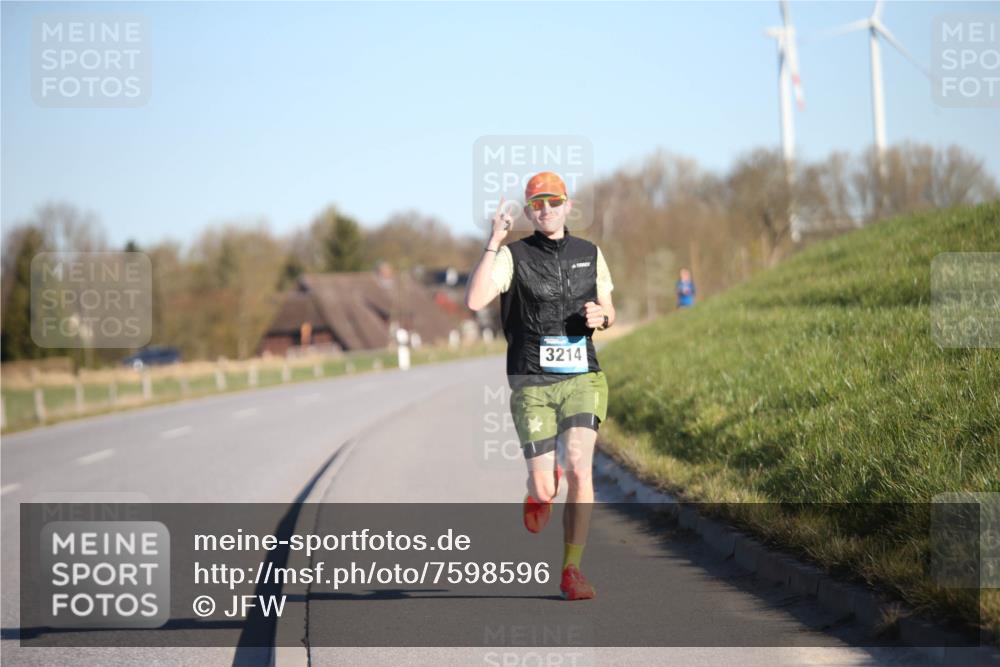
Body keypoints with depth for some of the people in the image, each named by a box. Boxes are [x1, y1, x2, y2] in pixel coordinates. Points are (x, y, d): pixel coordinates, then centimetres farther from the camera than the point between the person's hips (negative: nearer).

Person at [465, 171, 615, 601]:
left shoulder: (590, 254, 9)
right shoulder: (513, 255, -3)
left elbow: (608, 310, 21)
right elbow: (473, 302, -19)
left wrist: (601, 317, -3)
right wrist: (494, 242, -23)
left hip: (582, 377, 2)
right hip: (532, 383, -2)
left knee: (579, 468, -19)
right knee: (545, 490, -4)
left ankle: (572, 571, -7)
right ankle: (538, 489, 37)